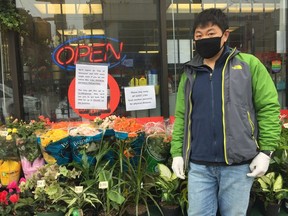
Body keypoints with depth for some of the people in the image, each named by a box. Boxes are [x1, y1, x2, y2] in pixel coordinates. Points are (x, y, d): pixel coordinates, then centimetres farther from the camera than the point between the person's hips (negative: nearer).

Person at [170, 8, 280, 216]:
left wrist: (266, 151, -8)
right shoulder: (190, 72, 9)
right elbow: (181, 115, 9)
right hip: (199, 166, 3)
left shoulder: (248, 64, -1)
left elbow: (269, 107, -2)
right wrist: (177, 152, 3)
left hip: (238, 165, -2)